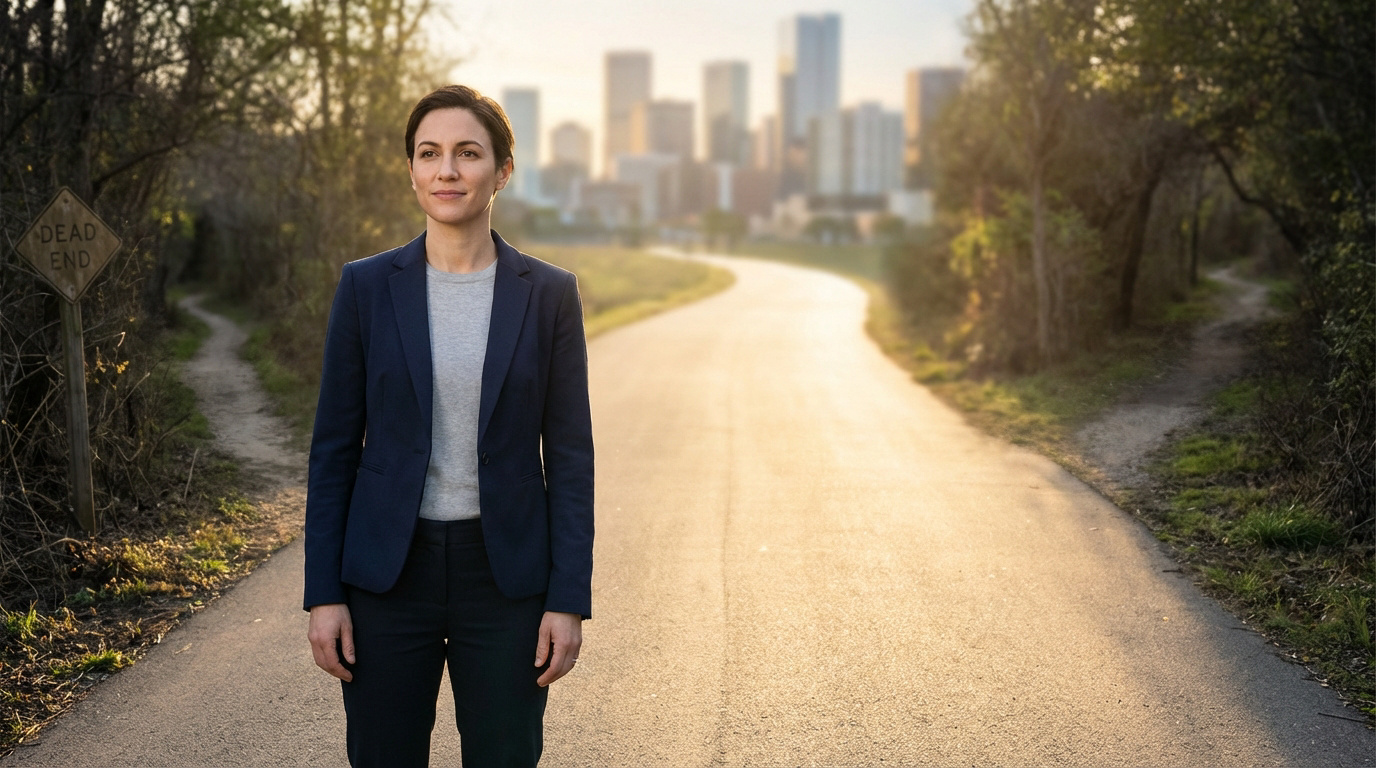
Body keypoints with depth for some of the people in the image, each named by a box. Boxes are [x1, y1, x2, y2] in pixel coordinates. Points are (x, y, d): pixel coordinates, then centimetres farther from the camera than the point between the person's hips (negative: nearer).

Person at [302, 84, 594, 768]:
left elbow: (569, 454, 0)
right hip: (387, 575, 0)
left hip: (505, 576, 0)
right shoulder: (366, 287, 0)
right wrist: (324, 594, -3)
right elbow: (334, 447, 2)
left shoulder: (548, 294, -1)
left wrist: (568, 600, -5)